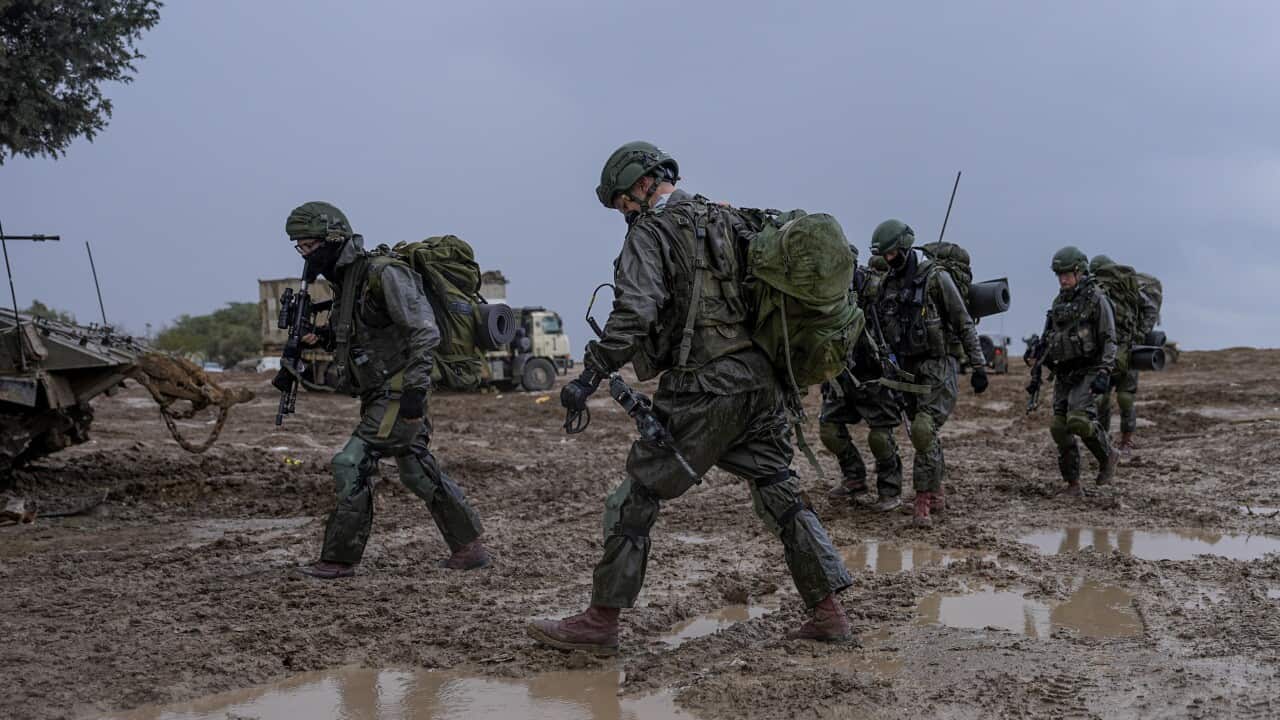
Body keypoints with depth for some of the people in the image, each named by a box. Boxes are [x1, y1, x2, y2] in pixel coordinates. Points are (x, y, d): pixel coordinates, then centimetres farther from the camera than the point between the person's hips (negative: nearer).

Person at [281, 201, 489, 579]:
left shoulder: (383, 274, -18)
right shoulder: (345, 279, 10)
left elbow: (425, 331, -20)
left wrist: (414, 388, -24)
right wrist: (320, 338, 5)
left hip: (398, 394, -10)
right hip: (378, 394, 10)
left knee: (352, 464, -10)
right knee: (419, 472, 14)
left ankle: (339, 558, -1)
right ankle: (469, 547, 23)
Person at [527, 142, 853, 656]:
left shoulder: (650, 232, -4)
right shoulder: (729, 222, 19)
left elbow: (635, 313, -18)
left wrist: (591, 375, -19)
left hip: (701, 387, -7)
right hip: (760, 379, 7)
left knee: (636, 498, 2)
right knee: (779, 494, 14)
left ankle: (601, 623, 6)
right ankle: (828, 613, 13)